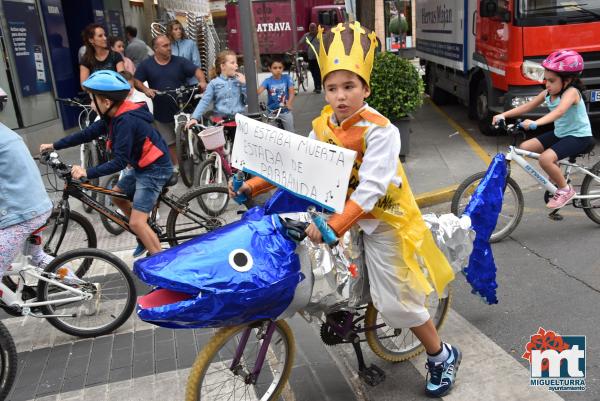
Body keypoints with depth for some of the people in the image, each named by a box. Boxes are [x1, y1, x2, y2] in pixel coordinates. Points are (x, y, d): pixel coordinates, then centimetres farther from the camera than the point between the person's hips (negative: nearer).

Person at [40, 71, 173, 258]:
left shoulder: (126, 121, -26)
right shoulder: (115, 116, 3)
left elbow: (119, 162, -28)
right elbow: (87, 133, 11)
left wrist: (88, 172, -31)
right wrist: (54, 146, 13)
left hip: (155, 169, -10)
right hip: (141, 165, 10)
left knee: (136, 223, -10)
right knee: (117, 195, 23)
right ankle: (147, 236, 31)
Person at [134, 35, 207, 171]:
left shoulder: (179, 62, -1)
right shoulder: (146, 64, 2)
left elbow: (196, 70, -10)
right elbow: (136, 81, 4)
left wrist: (202, 81, -30)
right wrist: (145, 89, -17)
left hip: (181, 109, -1)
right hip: (161, 112, 1)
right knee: (170, 142, 10)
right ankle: (176, 166, 22)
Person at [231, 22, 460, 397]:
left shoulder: (380, 130, -24)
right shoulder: (323, 126, -2)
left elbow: (371, 188, -32)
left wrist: (334, 226, -42)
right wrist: (253, 185, -9)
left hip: (383, 218, -7)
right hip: (341, 211, 7)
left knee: (396, 302, -2)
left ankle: (442, 356, 26)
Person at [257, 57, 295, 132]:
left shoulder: (286, 78, -7)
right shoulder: (268, 81, -8)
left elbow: (292, 91, -16)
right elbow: (258, 91, -23)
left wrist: (289, 103, -35)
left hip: (285, 111, 0)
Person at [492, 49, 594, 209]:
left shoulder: (571, 92, -22)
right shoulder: (547, 93, 1)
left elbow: (558, 112, -40)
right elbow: (527, 106, 3)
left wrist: (535, 123, -55)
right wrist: (503, 115, -10)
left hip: (579, 136, -8)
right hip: (559, 133, 9)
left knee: (546, 158, -30)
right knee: (525, 147, -3)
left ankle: (565, 190, -5)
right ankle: (556, 174, 16)